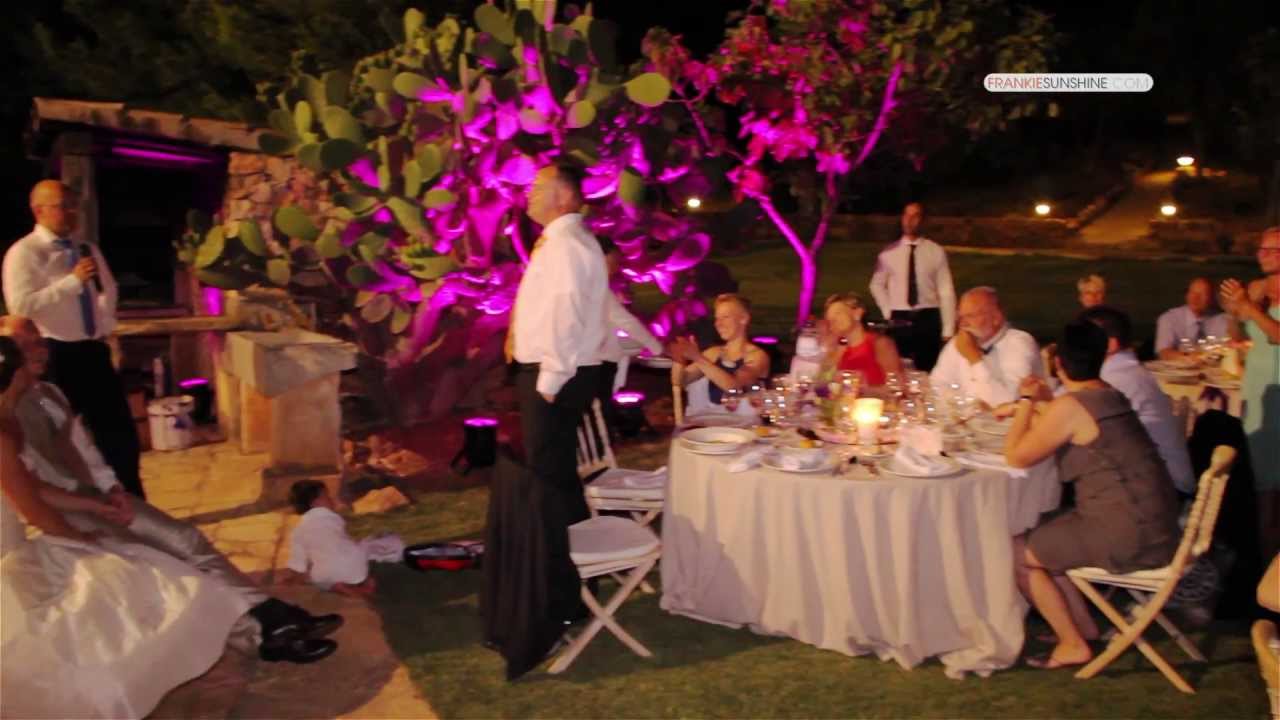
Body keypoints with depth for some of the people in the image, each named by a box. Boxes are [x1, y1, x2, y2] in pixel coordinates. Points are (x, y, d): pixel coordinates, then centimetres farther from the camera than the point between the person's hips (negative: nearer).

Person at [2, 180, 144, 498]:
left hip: (93, 351, 6)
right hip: (56, 356, -6)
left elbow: (108, 292, 25)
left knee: (120, 433, 8)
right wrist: (72, 280, -21)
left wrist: (104, 326, 8)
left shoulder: (88, 250, 11)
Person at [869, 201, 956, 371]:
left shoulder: (936, 252, -1)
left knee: (927, 372, 2)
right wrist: (888, 312, 4)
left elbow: (946, 291, -2)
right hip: (900, 321, 1)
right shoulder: (889, 253, 4)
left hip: (928, 319, -1)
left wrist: (948, 330, -6)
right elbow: (877, 285, 15)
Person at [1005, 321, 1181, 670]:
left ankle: (1073, 644, 11)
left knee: (1018, 553, 2)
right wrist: (1038, 404, 23)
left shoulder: (1069, 407, -18)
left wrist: (1026, 401, -1)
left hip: (1128, 535, -9)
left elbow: (1016, 456, -10)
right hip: (1150, 523, 9)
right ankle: (1082, 624, 27)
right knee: (1037, 540, 21)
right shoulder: (1108, 394, 8)